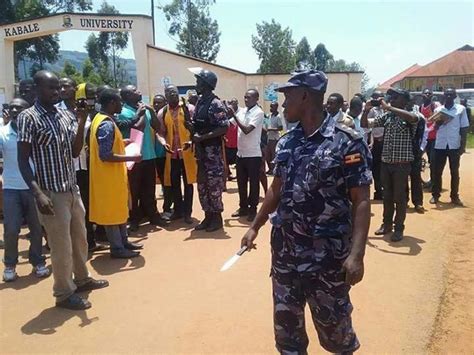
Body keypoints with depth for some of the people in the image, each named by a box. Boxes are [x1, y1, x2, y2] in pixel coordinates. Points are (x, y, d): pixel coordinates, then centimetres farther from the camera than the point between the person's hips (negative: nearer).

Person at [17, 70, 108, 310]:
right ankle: (64, 293, 20)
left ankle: (82, 279, 40)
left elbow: (75, 152, 5)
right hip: (51, 193, -7)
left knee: (80, 238, 20)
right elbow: (23, 160, -13)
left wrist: (82, 122, -6)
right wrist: (37, 193, -24)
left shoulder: (65, 115, 7)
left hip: (72, 189, 7)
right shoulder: (28, 117, -11)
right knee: (61, 245, 3)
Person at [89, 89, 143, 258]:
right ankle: (117, 248, 12)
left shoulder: (101, 119, 10)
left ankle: (123, 241, 29)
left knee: (119, 208, 17)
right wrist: (131, 158, -22)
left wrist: (122, 143, 14)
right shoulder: (107, 125, -22)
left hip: (113, 174, 10)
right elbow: (105, 155, -26)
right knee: (111, 210, 1)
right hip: (109, 175, -10)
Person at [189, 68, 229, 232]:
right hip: (201, 150, 9)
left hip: (213, 151, -8)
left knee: (214, 186, -1)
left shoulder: (215, 104, -14)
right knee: (202, 185, 12)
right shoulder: (199, 103, 12)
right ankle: (208, 216, 23)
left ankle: (217, 218, 12)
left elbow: (224, 128, -20)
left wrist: (202, 137, -20)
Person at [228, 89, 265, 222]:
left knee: (253, 183, 3)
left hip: (253, 154, -7)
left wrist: (234, 115, -20)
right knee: (241, 182, 13)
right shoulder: (243, 111, 10)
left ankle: (253, 209, 14)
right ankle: (243, 207, 26)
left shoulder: (258, 113, -12)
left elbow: (247, 130, -22)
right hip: (240, 153, 7)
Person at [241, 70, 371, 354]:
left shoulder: (347, 141, -13)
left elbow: (361, 201, -15)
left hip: (328, 254, -5)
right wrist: (255, 227, 16)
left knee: (334, 324, 13)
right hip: (285, 250, 5)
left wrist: (356, 254, -23)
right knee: (286, 322, 17)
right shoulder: (286, 142, 4)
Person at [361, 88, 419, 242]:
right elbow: (365, 125, 10)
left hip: (402, 163, -5)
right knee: (387, 195, 15)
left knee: (399, 197, 3)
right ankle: (387, 224, 29)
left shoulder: (409, 118, -8)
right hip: (386, 162, 5)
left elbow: (413, 118, -34)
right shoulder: (386, 117, 7)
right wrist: (366, 110, -9)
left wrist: (388, 107, -28)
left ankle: (399, 228, 16)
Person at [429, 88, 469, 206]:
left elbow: (464, 128, 1)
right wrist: (439, 121, -14)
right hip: (440, 145, 1)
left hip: (455, 145, -1)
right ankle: (435, 195, 14)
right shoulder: (438, 110, 5)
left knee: (454, 172, 7)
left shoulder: (461, 109, 0)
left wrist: (463, 145, -5)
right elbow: (436, 127, 9)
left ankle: (455, 196, 16)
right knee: (437, 171, 5)